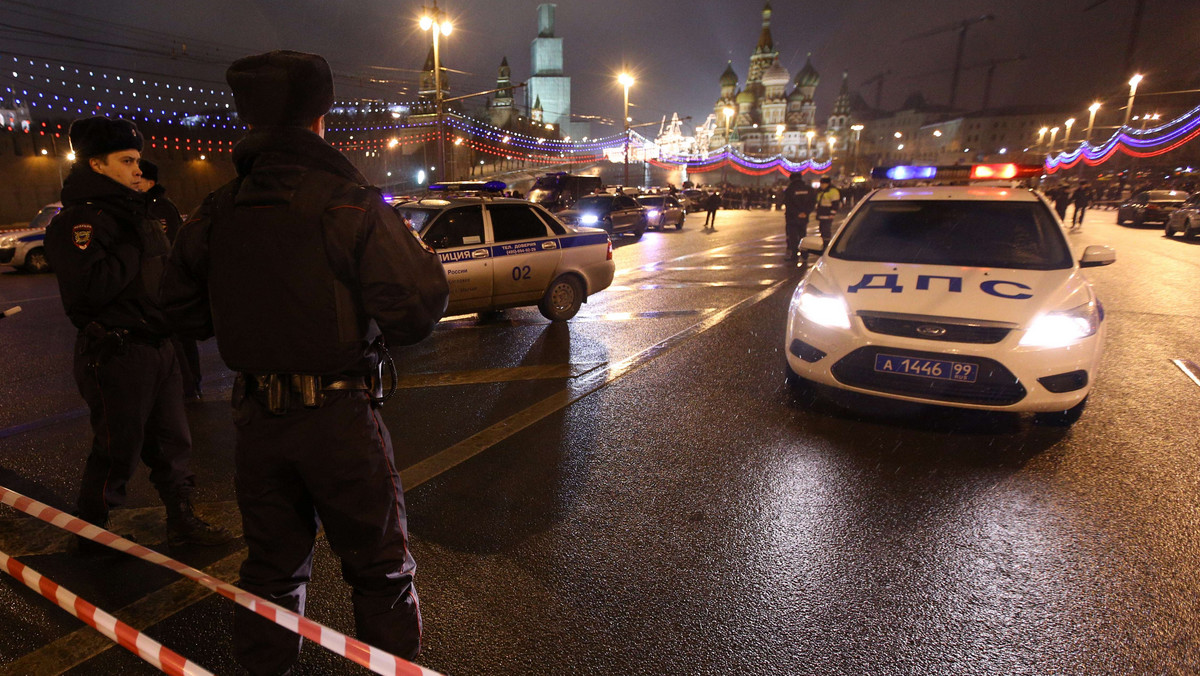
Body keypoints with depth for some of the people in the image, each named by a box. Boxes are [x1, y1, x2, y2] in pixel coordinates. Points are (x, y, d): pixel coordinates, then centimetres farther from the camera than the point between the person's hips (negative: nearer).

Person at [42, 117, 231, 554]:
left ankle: (182, 523, 29)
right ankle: (92, 540, 22)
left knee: (171, 442, 16)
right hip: (115, 355, -9)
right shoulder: (78, 220, -13)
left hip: (156, 348, 9)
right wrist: (132, 253, -17)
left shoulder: (134, 214, 16)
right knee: (116, 454, 3)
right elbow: (86, 287, -28)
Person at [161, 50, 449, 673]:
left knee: (272, 563, 22)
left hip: (255, 417, 5)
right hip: (337, 415, -5)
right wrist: (424, 260, -1)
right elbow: (416, 312, -21)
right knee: (380, 568, 10)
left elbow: (184, 312, 13)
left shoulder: (215, 214, 3)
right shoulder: (351, 206, -14)